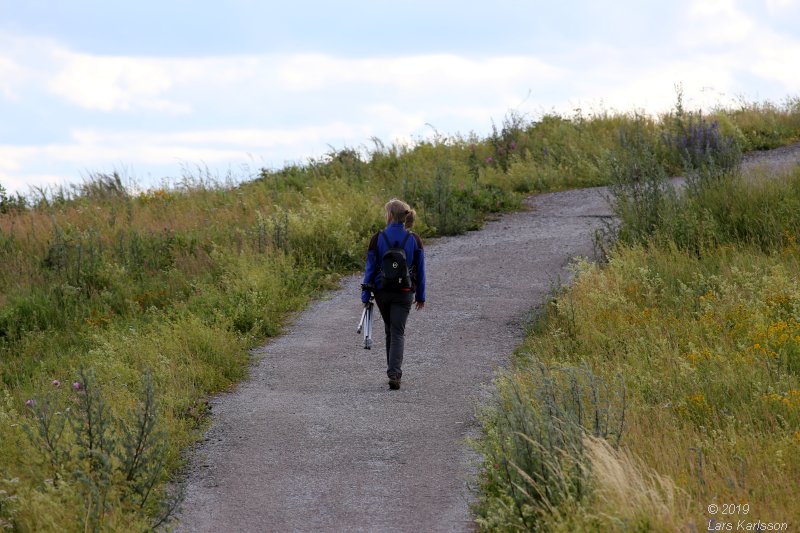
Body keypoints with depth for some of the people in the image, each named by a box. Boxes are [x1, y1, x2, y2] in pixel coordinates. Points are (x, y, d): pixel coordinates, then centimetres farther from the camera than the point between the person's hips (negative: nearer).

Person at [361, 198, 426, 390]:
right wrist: (421, 295, 11)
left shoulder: (378, 239, -7)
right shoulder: (414, 240, -3)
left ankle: (394, 371, 27)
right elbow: (420, 270, 2)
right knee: (398, 333, -1)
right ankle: (394, 373, -18)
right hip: (404, 293, 0)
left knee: (390, 331, 18)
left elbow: (370, 268, -4)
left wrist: (365, 295, 1)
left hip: (382, 291, 0)